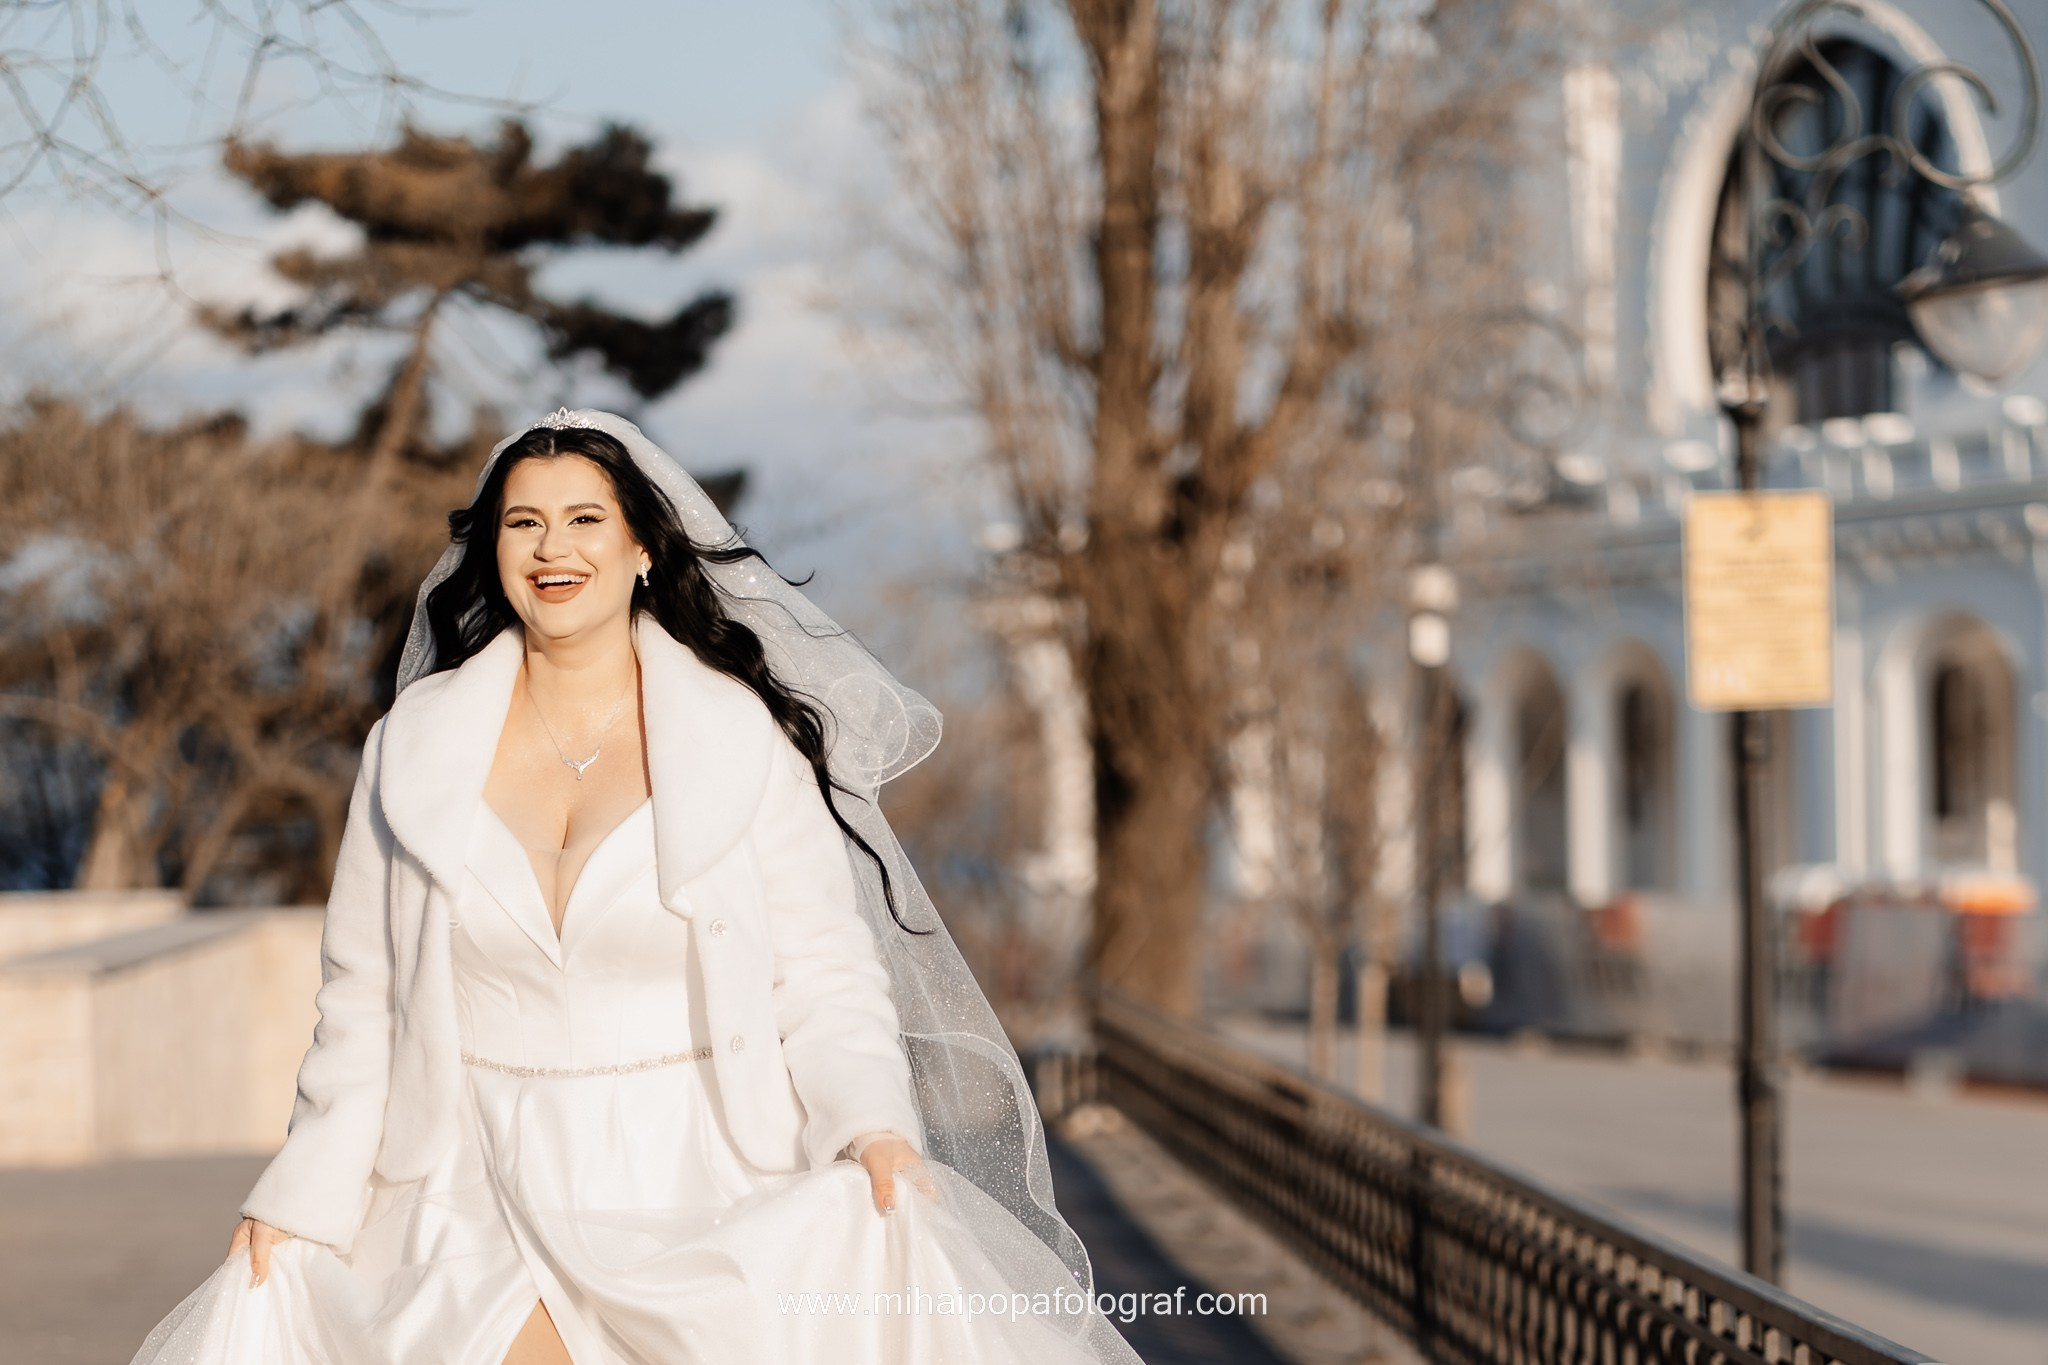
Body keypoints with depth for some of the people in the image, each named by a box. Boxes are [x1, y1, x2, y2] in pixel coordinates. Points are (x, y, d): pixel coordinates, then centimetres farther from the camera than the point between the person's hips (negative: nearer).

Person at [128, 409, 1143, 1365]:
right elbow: (364, 1003, 13)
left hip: (701, 1197, 0)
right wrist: (297, 1197, 6)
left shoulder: (743, 739, 2)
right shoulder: (415, 747, 9)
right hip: (488, 1205, 0)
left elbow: (823, 973, 0)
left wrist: (876, 1128, -17)